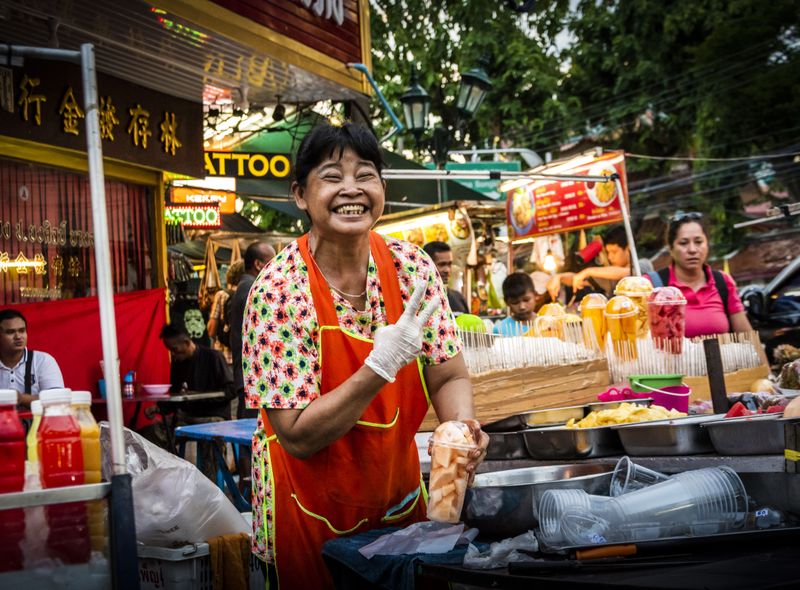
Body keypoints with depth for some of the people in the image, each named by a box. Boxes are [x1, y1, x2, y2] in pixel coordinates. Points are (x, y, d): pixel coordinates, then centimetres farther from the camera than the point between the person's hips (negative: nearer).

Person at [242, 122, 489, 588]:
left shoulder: (413, 268, -10)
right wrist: (381, 366, -33)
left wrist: (463, 427, -25)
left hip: (399, 494, 4)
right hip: (312, 510, -4)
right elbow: (298, 437, -23)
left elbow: (449, 378, -4)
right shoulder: (279, 291, -22)